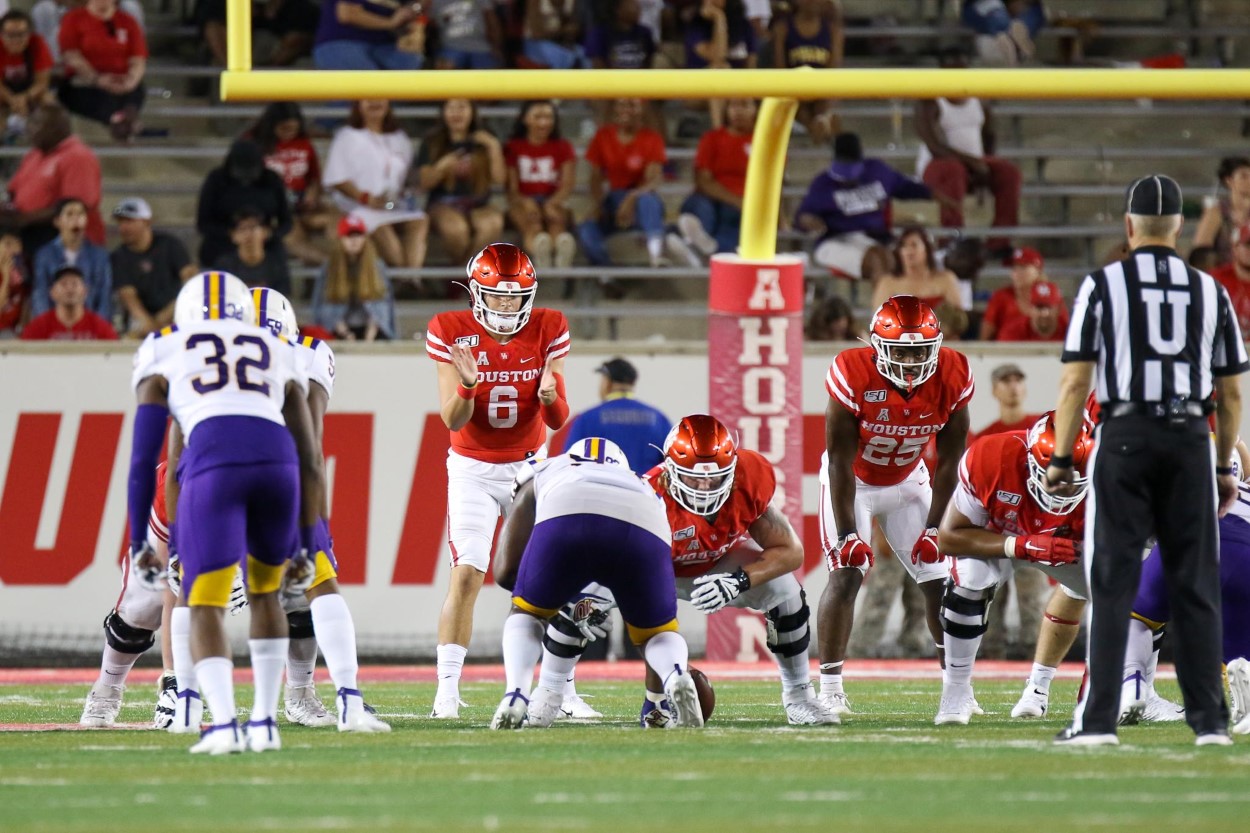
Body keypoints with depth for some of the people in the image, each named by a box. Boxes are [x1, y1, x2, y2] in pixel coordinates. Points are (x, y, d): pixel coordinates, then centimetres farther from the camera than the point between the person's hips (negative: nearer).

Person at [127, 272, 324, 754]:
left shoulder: (164, 355, 26)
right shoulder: (280, 357, 32)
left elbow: (143, 459, 19)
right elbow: (310, 464, 29)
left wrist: (138, 544, 22)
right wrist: (305, 548, 32)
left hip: (212, 466, -3)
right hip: (275, 461, 3)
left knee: (205, 606, 6)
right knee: (265, 593, 26)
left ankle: (223, 723, -15)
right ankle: (265, 722, 20)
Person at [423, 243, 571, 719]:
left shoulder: (548, 331, -8)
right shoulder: (453, 333, -12)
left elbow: (557, 422, -6)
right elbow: (453, 421, -13)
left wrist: (550, 397, -29)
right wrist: (466, 384, -32)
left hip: (530, 465, 2)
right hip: (473, 469, -2)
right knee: (467, 573, -16)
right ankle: (447, 691, -18)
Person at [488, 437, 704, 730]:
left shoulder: (541, 475, 41)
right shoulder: (640, 485, 45)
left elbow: (507, 572, 32)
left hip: (566, 517, -1)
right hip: (643, 526, 1)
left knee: (526, 613, 27)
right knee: (656, 632, 24)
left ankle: (516, 695, 1)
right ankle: (677, 679, -9)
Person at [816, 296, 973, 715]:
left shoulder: (951, 378, -21)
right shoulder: (853, 375, -31)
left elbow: (948, 461, -10)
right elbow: (841, 461, -25)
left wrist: (933, 528, -12)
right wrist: (847, 534, -26)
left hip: (908, 481, 4)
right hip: (851, 481, -4)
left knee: (939, 580, 1)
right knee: (846, 576, -17)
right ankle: (829, 688, -12)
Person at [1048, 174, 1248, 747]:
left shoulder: (1103, 285, 0)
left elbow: (1075, 381, -5)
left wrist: (1061, 458, 0)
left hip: (1125, 436, -2)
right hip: (1190, 440, 2)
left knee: (1113, 583, -2)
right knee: (1195, 585, 7)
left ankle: (1099, 719, -7)